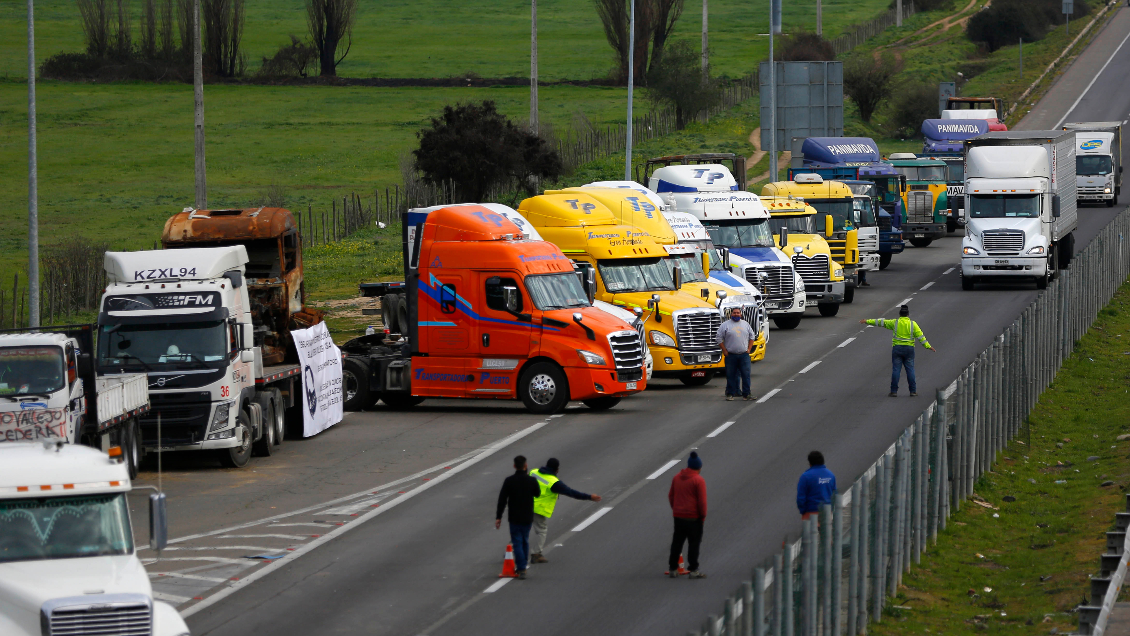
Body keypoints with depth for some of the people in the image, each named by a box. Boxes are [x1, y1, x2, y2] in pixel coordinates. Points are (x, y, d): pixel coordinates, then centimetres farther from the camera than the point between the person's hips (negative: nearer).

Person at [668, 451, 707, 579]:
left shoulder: (677, 477, 6)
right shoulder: (699, 481, -14)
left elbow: (671, 495, 13)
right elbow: (702, 501, -15)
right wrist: (703, 516, -4)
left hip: (678, 516, 5)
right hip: (693, 518, -5)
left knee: (677, 542, 13)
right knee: (694, 543, 2)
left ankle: (673, 568, 17)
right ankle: (694, 570, 2)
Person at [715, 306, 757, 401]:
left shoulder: (745, 324, 12)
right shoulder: (725, 325, 2)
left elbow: (752, 337, 20)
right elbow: (719, 339, 3)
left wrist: (749, 349, 9)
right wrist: (725, 351, -3)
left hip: (744, 354, 2)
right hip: (731, 355, -2)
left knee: (746, 375, -1)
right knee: (731, 375, 1)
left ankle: (746, 394, 3)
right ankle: (730, 394, 8)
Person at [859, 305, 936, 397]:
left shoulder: (895, 323, -1)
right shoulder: (913, 324, -1)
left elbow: (881, 322, 5)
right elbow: (920, 336, -4)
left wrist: (867, 321, 13)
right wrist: (928, 346, 0)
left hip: (897, 348, -1)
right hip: (909, 348, 1)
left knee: (896, 370, 1)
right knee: (910, 370, 4)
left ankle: (894, 391, 0)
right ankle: (913, 391, 4)